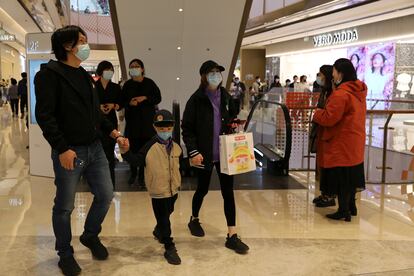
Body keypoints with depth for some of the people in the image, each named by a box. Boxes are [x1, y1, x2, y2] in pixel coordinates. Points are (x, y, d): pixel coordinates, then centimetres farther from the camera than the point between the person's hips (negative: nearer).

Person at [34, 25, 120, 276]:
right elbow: (44, 115, -16)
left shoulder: (85, 76, 15)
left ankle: (90, 235, 35)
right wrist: (62, 148, -21)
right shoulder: (50, 74, -9)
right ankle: (65, 254, 24)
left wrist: (114, 133, 9)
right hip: (69, 152, -7)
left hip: (95, 148, 7)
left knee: (106, 195, 11)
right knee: (65, 206, 5)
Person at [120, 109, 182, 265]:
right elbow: (137, 161, -15)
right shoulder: (150, 147, -13)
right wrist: (126, 152, -28)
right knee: (163, 219, 0)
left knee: (167, 214, 24)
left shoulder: (176, 147, 2)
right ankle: (169, 248, 8)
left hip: (173, 189, 6)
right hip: (158, 191, -6)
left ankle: (158, 231, 51)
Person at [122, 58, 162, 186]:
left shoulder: (149, 83, 2)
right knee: (133, 148, 2)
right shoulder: (127, 85, 7)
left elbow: (158, 98, 4)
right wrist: (129, 103, -12)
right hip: (132, 120, 1)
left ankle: (142, 175, 7)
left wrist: (145, 98, -11)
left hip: (147, 121, -1)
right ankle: (133, 173, 17)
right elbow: (122, 101, 10)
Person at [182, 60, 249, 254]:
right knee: (202, 189, 13)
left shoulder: (225, 97, 5)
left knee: (228, 192, 3)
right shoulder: (196, 99, -9)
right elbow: (187, 128, -9)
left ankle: (232, 236, 9)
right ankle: (194, 219, 41)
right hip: (204, 154, -4)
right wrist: (193, 152, -16)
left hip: (224, 153, 4)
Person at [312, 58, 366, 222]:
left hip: (341, 143, -9)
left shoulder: (341, 93, -22)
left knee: (341, 177, 1)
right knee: (351, 175, 18)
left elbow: (329, 118, -22)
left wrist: (317, 114, -3)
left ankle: (343, 211, 9)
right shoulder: (359, 90, 8)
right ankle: (351, 207, 29)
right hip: (355, 141, 9)